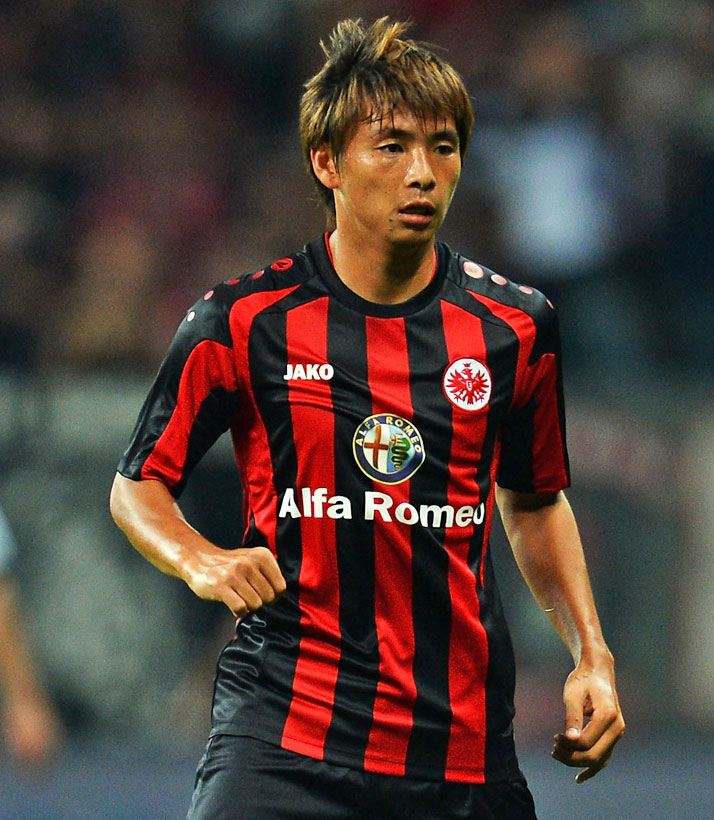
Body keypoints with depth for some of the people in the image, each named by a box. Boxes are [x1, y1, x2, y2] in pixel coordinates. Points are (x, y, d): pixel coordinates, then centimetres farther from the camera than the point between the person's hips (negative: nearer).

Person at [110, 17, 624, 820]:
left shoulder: (514, 326, 6)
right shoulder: (243, 322, -2)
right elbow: (138, 486, 9)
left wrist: (591, 655, 10)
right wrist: (201, 563, -12)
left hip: (465, 746, 3)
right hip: (280, 737, -3)